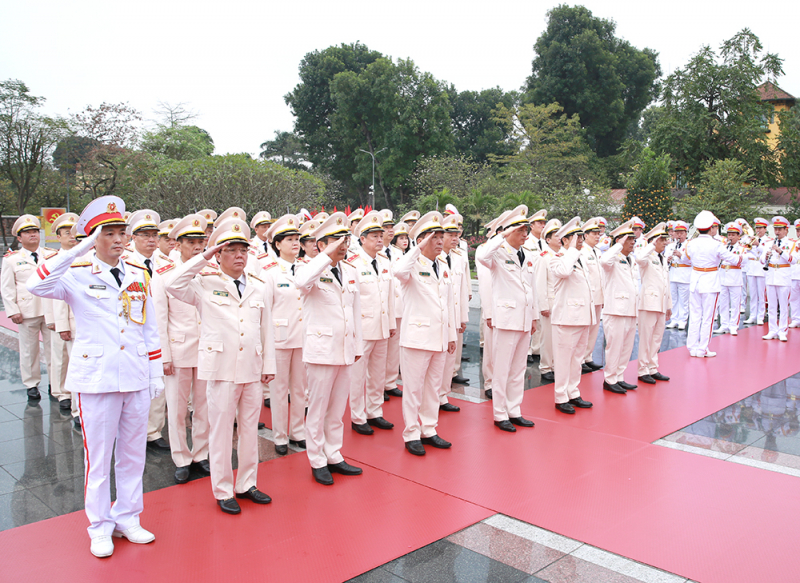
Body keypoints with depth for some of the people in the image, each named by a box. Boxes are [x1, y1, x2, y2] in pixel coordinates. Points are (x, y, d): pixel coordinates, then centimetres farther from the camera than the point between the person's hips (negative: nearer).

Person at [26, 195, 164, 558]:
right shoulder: (78, 275, -3)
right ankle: (100, 528, 23)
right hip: (96, 378, -4)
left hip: (136, 378, 4)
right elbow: (37, 285, -25)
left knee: (133, 453, 13)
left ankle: (128, 518, 29)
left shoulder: (139, 276, 8)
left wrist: (156, 374, 9)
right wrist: (80, 248, -26)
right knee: (98, 456, 7)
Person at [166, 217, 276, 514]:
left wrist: (269, 365, 10)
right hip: (221, 367, -4)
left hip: (252, 369, 4)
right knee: (221, 429, 5)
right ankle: (223, 490, 19)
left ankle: (246, 484, 28)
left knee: (250, 428, 13)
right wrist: (203, 257, -16)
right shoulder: (205, 283, -1)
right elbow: (173, 285, -19)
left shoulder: (257, 286, 10)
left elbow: (266, 328, 12)